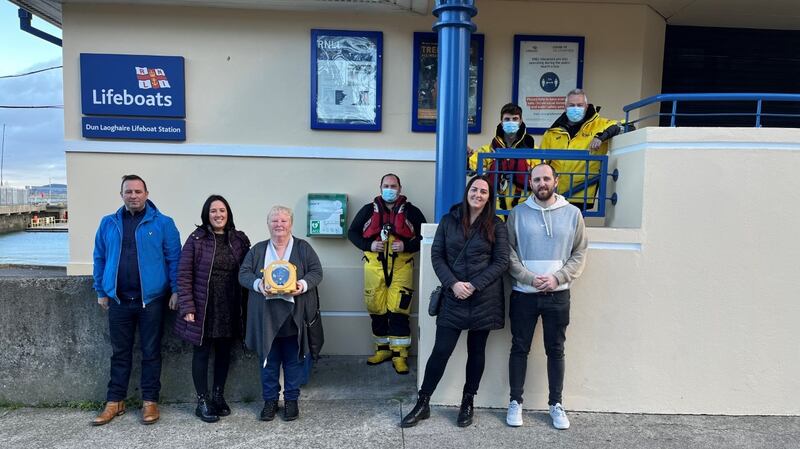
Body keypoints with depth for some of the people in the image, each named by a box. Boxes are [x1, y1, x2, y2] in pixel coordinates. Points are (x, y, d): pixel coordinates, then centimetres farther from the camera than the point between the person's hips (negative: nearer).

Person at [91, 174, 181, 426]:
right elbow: (100, 259, 12)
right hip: (118, 299, 3)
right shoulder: (108, 224, 7)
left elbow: (174, 259, -4)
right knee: (120, 352, 13)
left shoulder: (163, 223, -3)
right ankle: (115, 401, 25)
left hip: (151, 299, -3)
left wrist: (175, 290, -8)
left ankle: (150, 401, 18)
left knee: (151, 352, 7)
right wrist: (101, 291, 10)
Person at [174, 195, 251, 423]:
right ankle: (202, 401, 19)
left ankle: (219, 396, 30)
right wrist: (187, 307, -11)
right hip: (203, 308, -3)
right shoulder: (196, 239, -5)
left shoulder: (239, 240, 4)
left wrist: (245, 305, -1)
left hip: (229, 309, 3)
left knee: (224, 352, 13)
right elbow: (184, 274, -6)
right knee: (202, 352, 7)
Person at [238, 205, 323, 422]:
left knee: (294, 361, 9)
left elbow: (316, 272, 0)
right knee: (269, 361, 11)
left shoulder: (304, 248, 4)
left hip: (294, 317, -1)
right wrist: (258, 284, -17)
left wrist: (304, 284, -20)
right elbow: (243, 274, 3)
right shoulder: (257, 249, 8)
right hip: (266, 318, 1)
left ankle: (291, 400, 25)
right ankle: (270, 400, 26)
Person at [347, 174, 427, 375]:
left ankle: (399, 354, 1)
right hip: (374, 266, 2)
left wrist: (406, 246, -10)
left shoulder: (411, 211, 6)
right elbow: (352, 232, 13)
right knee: (376, 310, 7)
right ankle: (383, 349, 23)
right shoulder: (368, 210, 11)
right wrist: (369, 245, -4)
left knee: (398, 310, -8)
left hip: (401, 267, -2)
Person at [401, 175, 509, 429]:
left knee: (476, 351, 11)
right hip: (453, 297, 0)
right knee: (440, 351, 0)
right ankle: (422, 404, 13)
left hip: (484, 299, 0)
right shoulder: (448, 220, 4)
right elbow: (437, 256, 2)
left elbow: (501, 262, -3)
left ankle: (467, 403, 27)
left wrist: (474, 285, -13)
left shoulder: (496, 225, 0)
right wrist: (453, 284, -12)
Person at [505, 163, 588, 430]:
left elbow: (579, 255, 2)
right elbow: (508, 252, -2)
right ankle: (515, 402, 20)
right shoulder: (518, 213, 0)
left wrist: (557, 278, -12)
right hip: (523, 293, 0)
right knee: (520, 348, 7)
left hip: (558, 294, 1)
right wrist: (530, 278, -14)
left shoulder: (572, 213, 3)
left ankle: (556, 404, 23)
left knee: (556, 350, 9)